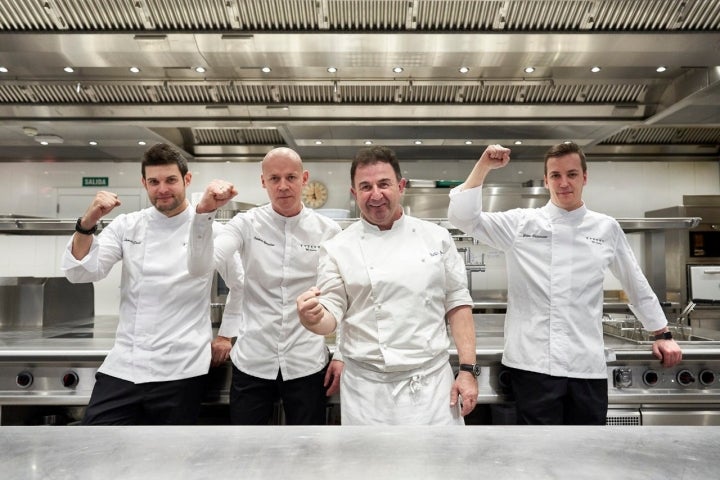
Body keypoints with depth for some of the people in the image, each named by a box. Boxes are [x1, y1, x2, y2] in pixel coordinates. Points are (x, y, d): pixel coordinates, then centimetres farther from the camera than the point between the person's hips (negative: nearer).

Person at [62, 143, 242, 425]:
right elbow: (80, 273, -5)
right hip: (123, 366, 3)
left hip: (180, 370, -2)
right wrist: (88, 223, -20)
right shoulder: (126, 227, 3)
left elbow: (241, 285, 4)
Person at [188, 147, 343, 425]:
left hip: (307, 363, 0)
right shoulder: (246, 224, -4)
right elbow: (199, 267, -17)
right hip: (252, 361, 0)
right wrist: (204, 212, -30)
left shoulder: (328, 231, -4)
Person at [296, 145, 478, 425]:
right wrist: (313, 319, -25)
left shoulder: (436, 238, 2)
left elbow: (457, 303, 4)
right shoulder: (338, 248, -3)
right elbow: (331, 314, -2)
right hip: (368, 390, -1)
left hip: (434, 382, 1)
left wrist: (468, 370, -1)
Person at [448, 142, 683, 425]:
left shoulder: (607, 228, 7)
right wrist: (483, 166, -14)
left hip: (588, 365, 3)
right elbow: (463, 217, -8)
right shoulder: (521, 223, 1)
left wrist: (663, 334, 21)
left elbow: (636, 284, 17)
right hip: (534, 363, -2)